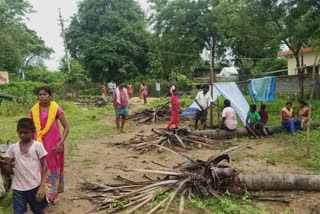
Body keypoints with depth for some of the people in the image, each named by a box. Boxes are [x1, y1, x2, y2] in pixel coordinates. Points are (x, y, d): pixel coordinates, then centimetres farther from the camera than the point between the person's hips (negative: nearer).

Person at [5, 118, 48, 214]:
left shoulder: (37, 145, -8)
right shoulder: (13, 147, 3)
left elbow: (44, 166, -6)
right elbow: (8, 168, 5)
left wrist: (42, 186, -11)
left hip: (35, 186, -2)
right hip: (18, 188, 2)